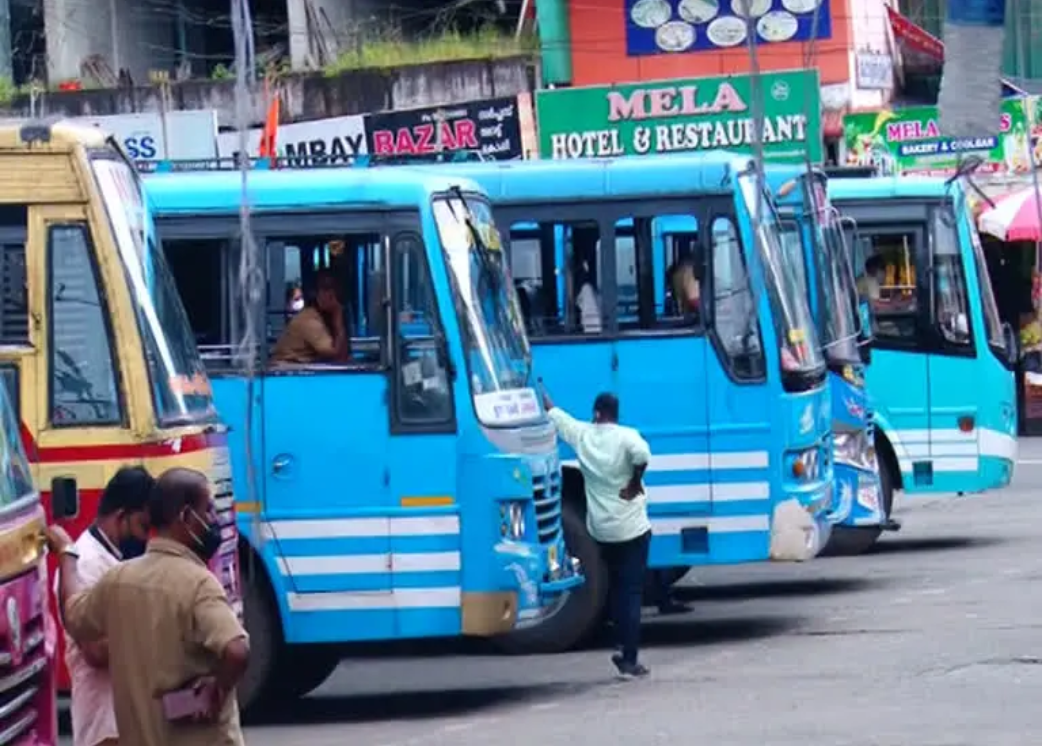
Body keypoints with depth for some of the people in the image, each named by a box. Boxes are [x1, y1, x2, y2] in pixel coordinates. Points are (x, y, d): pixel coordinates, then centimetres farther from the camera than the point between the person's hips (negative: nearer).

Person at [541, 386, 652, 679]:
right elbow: (642, 455, -35)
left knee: (617, 588, 23)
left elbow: (552, 412, 15)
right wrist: (635, 484, -18)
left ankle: (622, 647, 24)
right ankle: (629, 660, -2)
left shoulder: (581, 434, 0)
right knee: (631, 593, 0)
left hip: (601, 530, 4)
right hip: (631, 528, -4)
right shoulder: (626, 436, -12)